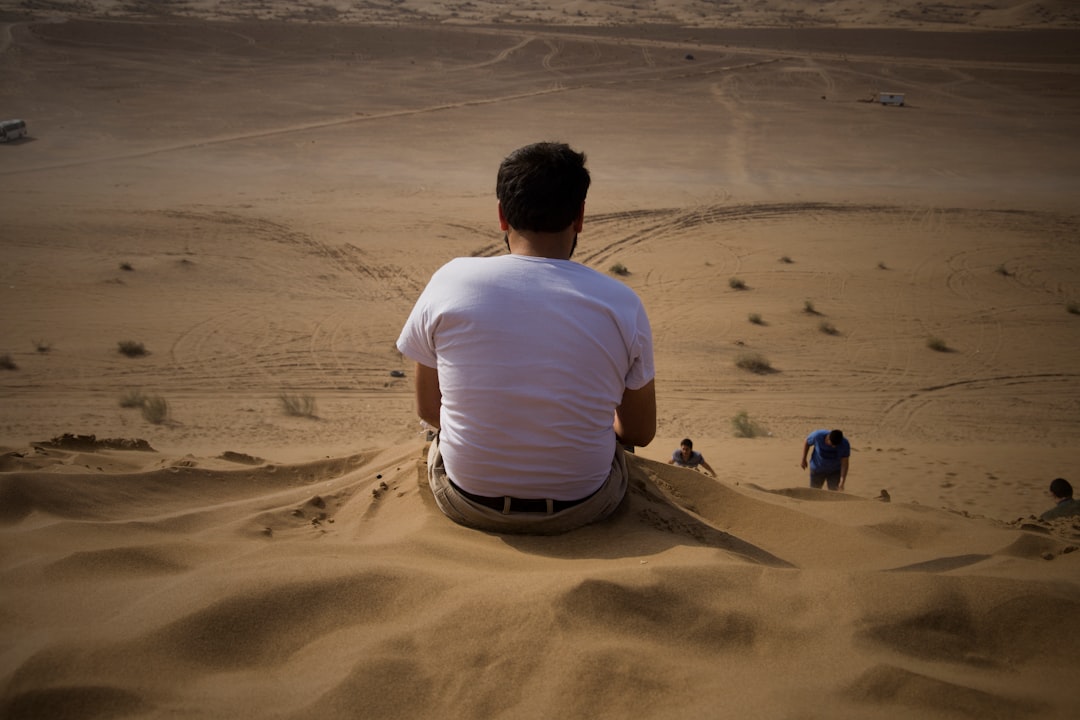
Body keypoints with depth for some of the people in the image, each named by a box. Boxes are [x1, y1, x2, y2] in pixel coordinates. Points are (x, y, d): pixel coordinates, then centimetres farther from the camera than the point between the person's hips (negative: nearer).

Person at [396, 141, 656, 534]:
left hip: (467, 504, 0)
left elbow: (428, 409, 1)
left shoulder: (450, 281, -12)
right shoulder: (621, 303, -11)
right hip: (583, 508, 0)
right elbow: (641, 432, 2)